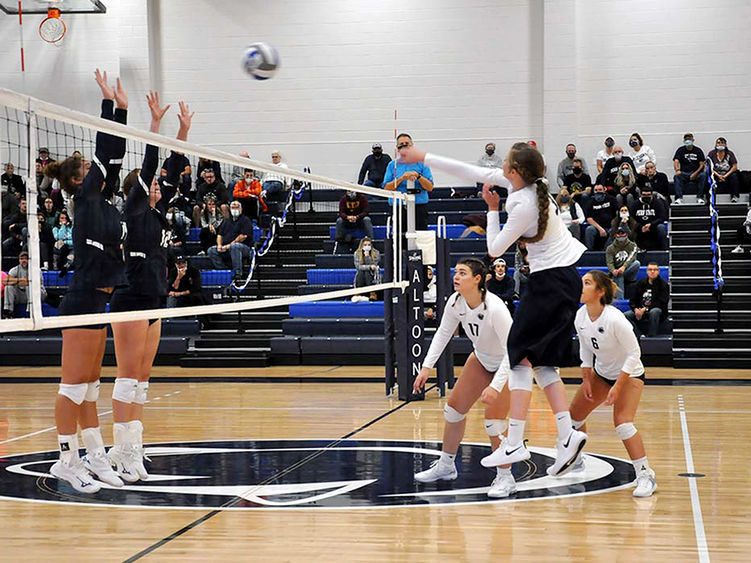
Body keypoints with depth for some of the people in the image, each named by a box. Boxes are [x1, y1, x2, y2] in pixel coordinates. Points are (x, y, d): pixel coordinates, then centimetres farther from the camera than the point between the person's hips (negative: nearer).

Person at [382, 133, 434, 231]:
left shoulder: (421, 163, 8)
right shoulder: (392, 165, 12)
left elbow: (430, 188, 1)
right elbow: (386, 188, 1)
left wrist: (418, 176, -14)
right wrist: (401, 179, -11)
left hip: (419, 207, -1)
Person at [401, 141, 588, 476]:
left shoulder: (524, 206, -22)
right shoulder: (523, 182, 2)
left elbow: (494, 249, -9)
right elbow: (472, 173, 11)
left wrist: (493, 210, 1)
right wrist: (425, 158, 15)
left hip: (551, 281, -9)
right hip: (566, 276, 9)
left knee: (523, 355, -8)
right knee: (542, 362, 8)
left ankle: (514, 443, -11)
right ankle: (567, 435, 1)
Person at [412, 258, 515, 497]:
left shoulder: (495, 308, -36)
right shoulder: (455, 302, -16)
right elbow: (443, 333, -1)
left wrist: (495, 386, -41)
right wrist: (427, 366, -8)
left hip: (510, 363, -7)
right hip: (481, 359, 7)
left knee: (493, 420, -17)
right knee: (454, 407, 9)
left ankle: (505, 479, 0)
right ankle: (445, 466, 27)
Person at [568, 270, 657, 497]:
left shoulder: (614, 319, -31)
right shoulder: (580, 317, -11)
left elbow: (634, 353, -24)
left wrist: (617, 387, -26)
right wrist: (586, 379, 2)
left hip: (629, 374, -7)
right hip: (601, 373, 7)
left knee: (622, 422, -24)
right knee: (575, 413, 10)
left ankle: (645, 476, -15)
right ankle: (574, 461, 36)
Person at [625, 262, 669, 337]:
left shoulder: (663, 285, -2)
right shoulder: (640, 283, 11)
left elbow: (661, 303, -12)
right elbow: (632, 301, 9)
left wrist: (645, 309, -21)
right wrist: (636, 309, -13)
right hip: (640, 311, 4)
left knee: (654, 311, -39)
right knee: (626, 315, -21)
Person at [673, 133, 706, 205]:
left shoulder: (698, 151, 8)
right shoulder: (680, 150, 9)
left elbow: (702, 165, 2)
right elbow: (676, 162, -5)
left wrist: (695, 173, -16)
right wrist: (677, 170, -29)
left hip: (696, 173, 0)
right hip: (684, 173, 0)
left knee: (703, 176, -31)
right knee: (677, 177, -31)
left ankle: (700, 197, -26)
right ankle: (679, 198, -36)